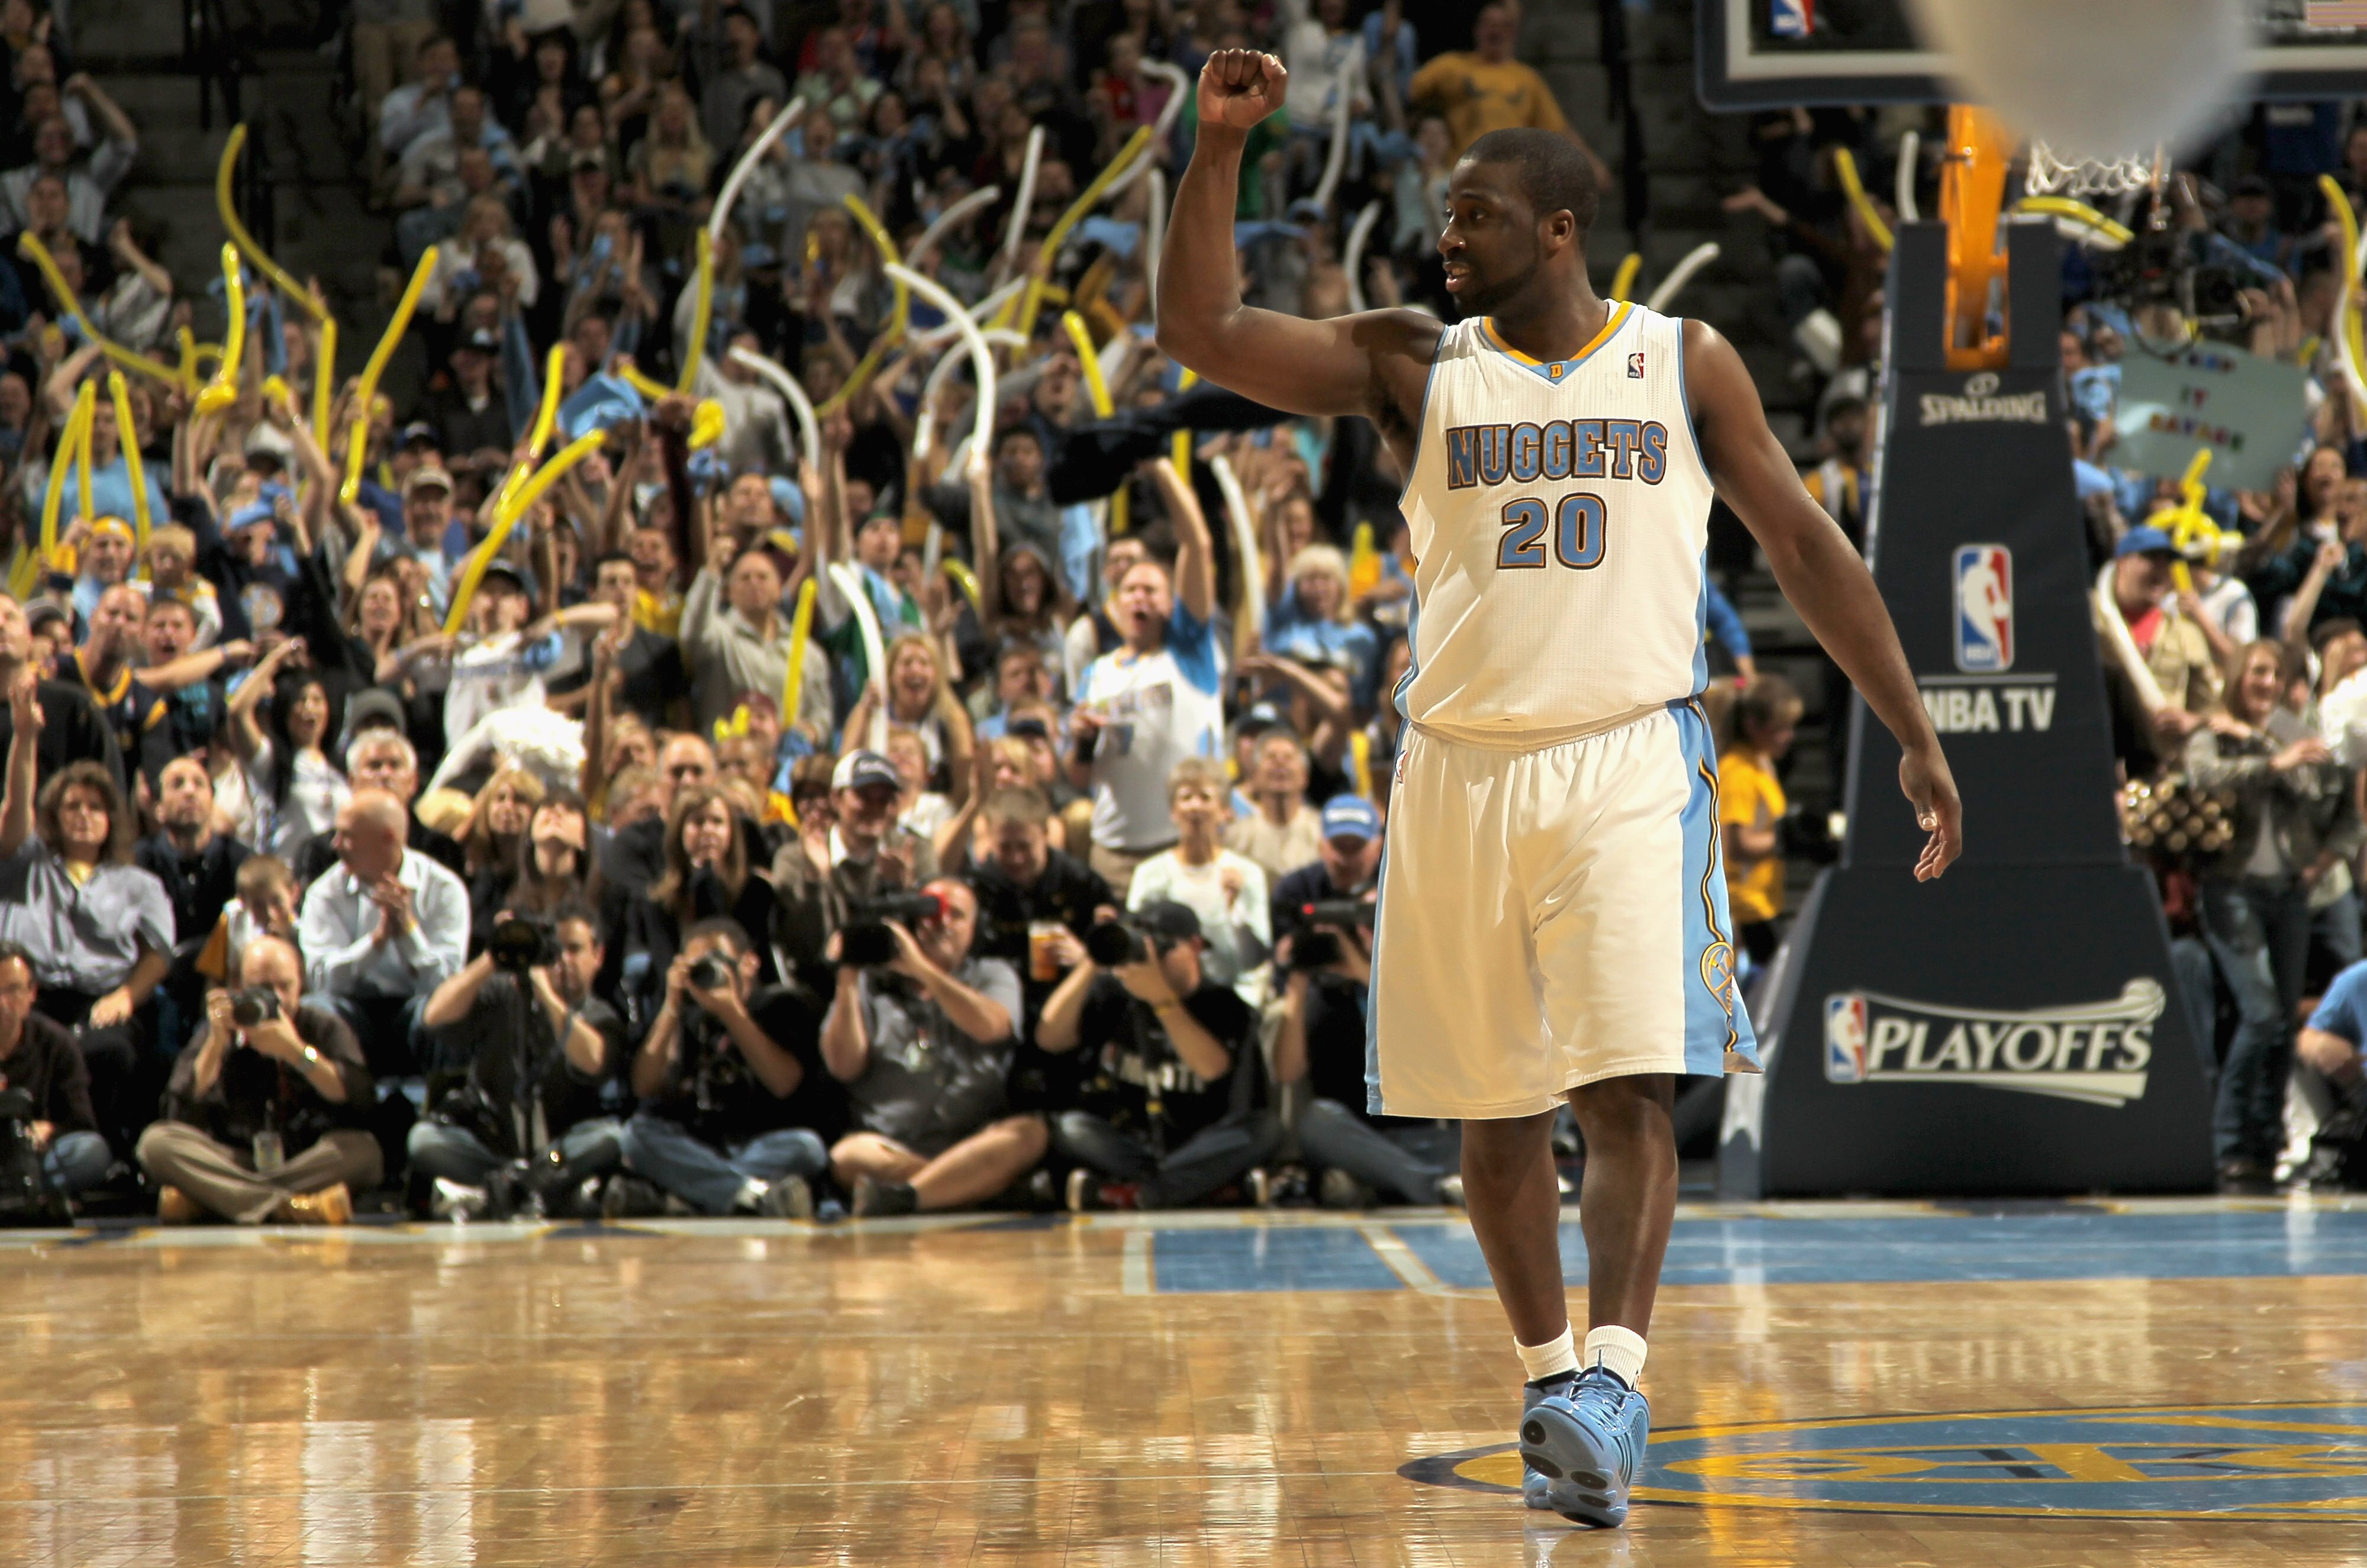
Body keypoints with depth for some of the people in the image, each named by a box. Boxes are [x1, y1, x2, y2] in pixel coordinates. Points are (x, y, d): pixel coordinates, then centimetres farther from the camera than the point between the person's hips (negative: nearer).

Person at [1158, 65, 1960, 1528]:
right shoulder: (1414, 364, 9)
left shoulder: (1686, 363, 7)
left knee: (1627, 1087, -16)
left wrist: (1916, 734, 9)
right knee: (1495, 1109, 7)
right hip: (1461, 774, 2)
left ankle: (1613, 1379, -21)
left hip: (1631, 762, -2)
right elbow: (1204, 332, 0)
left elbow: (1807, 546, 12)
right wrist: (1220, 145, -9)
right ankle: (1552, 1376, 20)